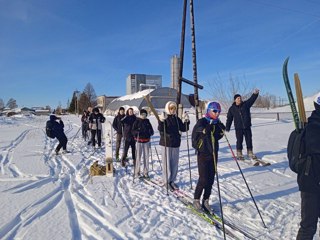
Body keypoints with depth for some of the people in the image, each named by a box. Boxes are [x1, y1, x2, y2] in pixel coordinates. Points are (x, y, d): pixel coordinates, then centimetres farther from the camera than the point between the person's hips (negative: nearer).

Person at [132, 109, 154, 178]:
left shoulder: (147, 121, 8)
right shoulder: (137, 121, -1)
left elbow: (151, 128, 15)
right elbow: (133, 130, -3)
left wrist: (151, 132, -6)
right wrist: (137, 131, -23)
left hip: (146, 141, 3)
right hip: (139, 141, -3)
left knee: (146, 156, 6)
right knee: (138, 157, -3)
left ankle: (146, 172, 16)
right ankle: (137, 172, 10)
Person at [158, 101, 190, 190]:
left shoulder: (177, 119, 10)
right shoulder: (163, 118, -6)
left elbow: (183, 128, 10)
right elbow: (160, 129, -20)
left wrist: (187, 122, -6)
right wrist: (161, 121, -37)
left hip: (175, 143, 5)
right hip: (166, 143, -5)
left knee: (175, 163, 11)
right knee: (167, 162, 2)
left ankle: (172, 180, 24)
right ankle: (167, 181, 15)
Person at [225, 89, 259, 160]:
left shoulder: (246, 104, 3)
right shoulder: (232, 109, 0)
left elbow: (252, 99, -12)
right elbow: (229, 119, 3)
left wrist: (255, 93, -32)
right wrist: (227, 128, 1)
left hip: (247, 127, 2)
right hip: (238, 128, -2)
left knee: (249, 140, 9)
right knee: (239, 141, 4)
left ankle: (250, 153, 23)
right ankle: (239, 154, 17)